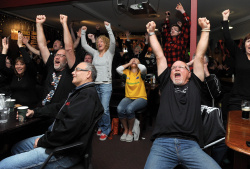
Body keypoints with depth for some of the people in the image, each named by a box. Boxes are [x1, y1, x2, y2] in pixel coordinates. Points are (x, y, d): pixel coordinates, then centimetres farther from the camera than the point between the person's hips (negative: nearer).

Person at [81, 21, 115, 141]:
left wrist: (108, 28, -17)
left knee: (105, 109, -9)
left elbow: (113, 42, -11)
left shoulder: (110, 52, 5)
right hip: (95, 84, 5)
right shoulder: (95, 53, 16)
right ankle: (100, 126, 28)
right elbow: (84, 45, 17)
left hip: (106, 84, -5)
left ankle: (105, 130, 7)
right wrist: (83, 32, 9)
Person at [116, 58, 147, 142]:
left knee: (129, 109, -34)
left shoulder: (141, 72, 6)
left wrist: (137, 63, 2)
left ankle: (130, 131, -10)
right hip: (128, 97, 3)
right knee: (120, 109, -29)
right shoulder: (127, 72, 13)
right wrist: (129, 63, 5)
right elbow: (118, 69, -5)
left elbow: (144, 68, -17)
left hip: (141, 98, -2)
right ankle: (125, 130, -6)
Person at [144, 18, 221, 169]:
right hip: (162, 144, 0)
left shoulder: (194, 85, 19)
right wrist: (151, 33, 24)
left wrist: (205, 29, 20)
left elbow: (199, 56, 18)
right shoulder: (166, 84, 19)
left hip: (190, 145, 1)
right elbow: (160, 56, 21)